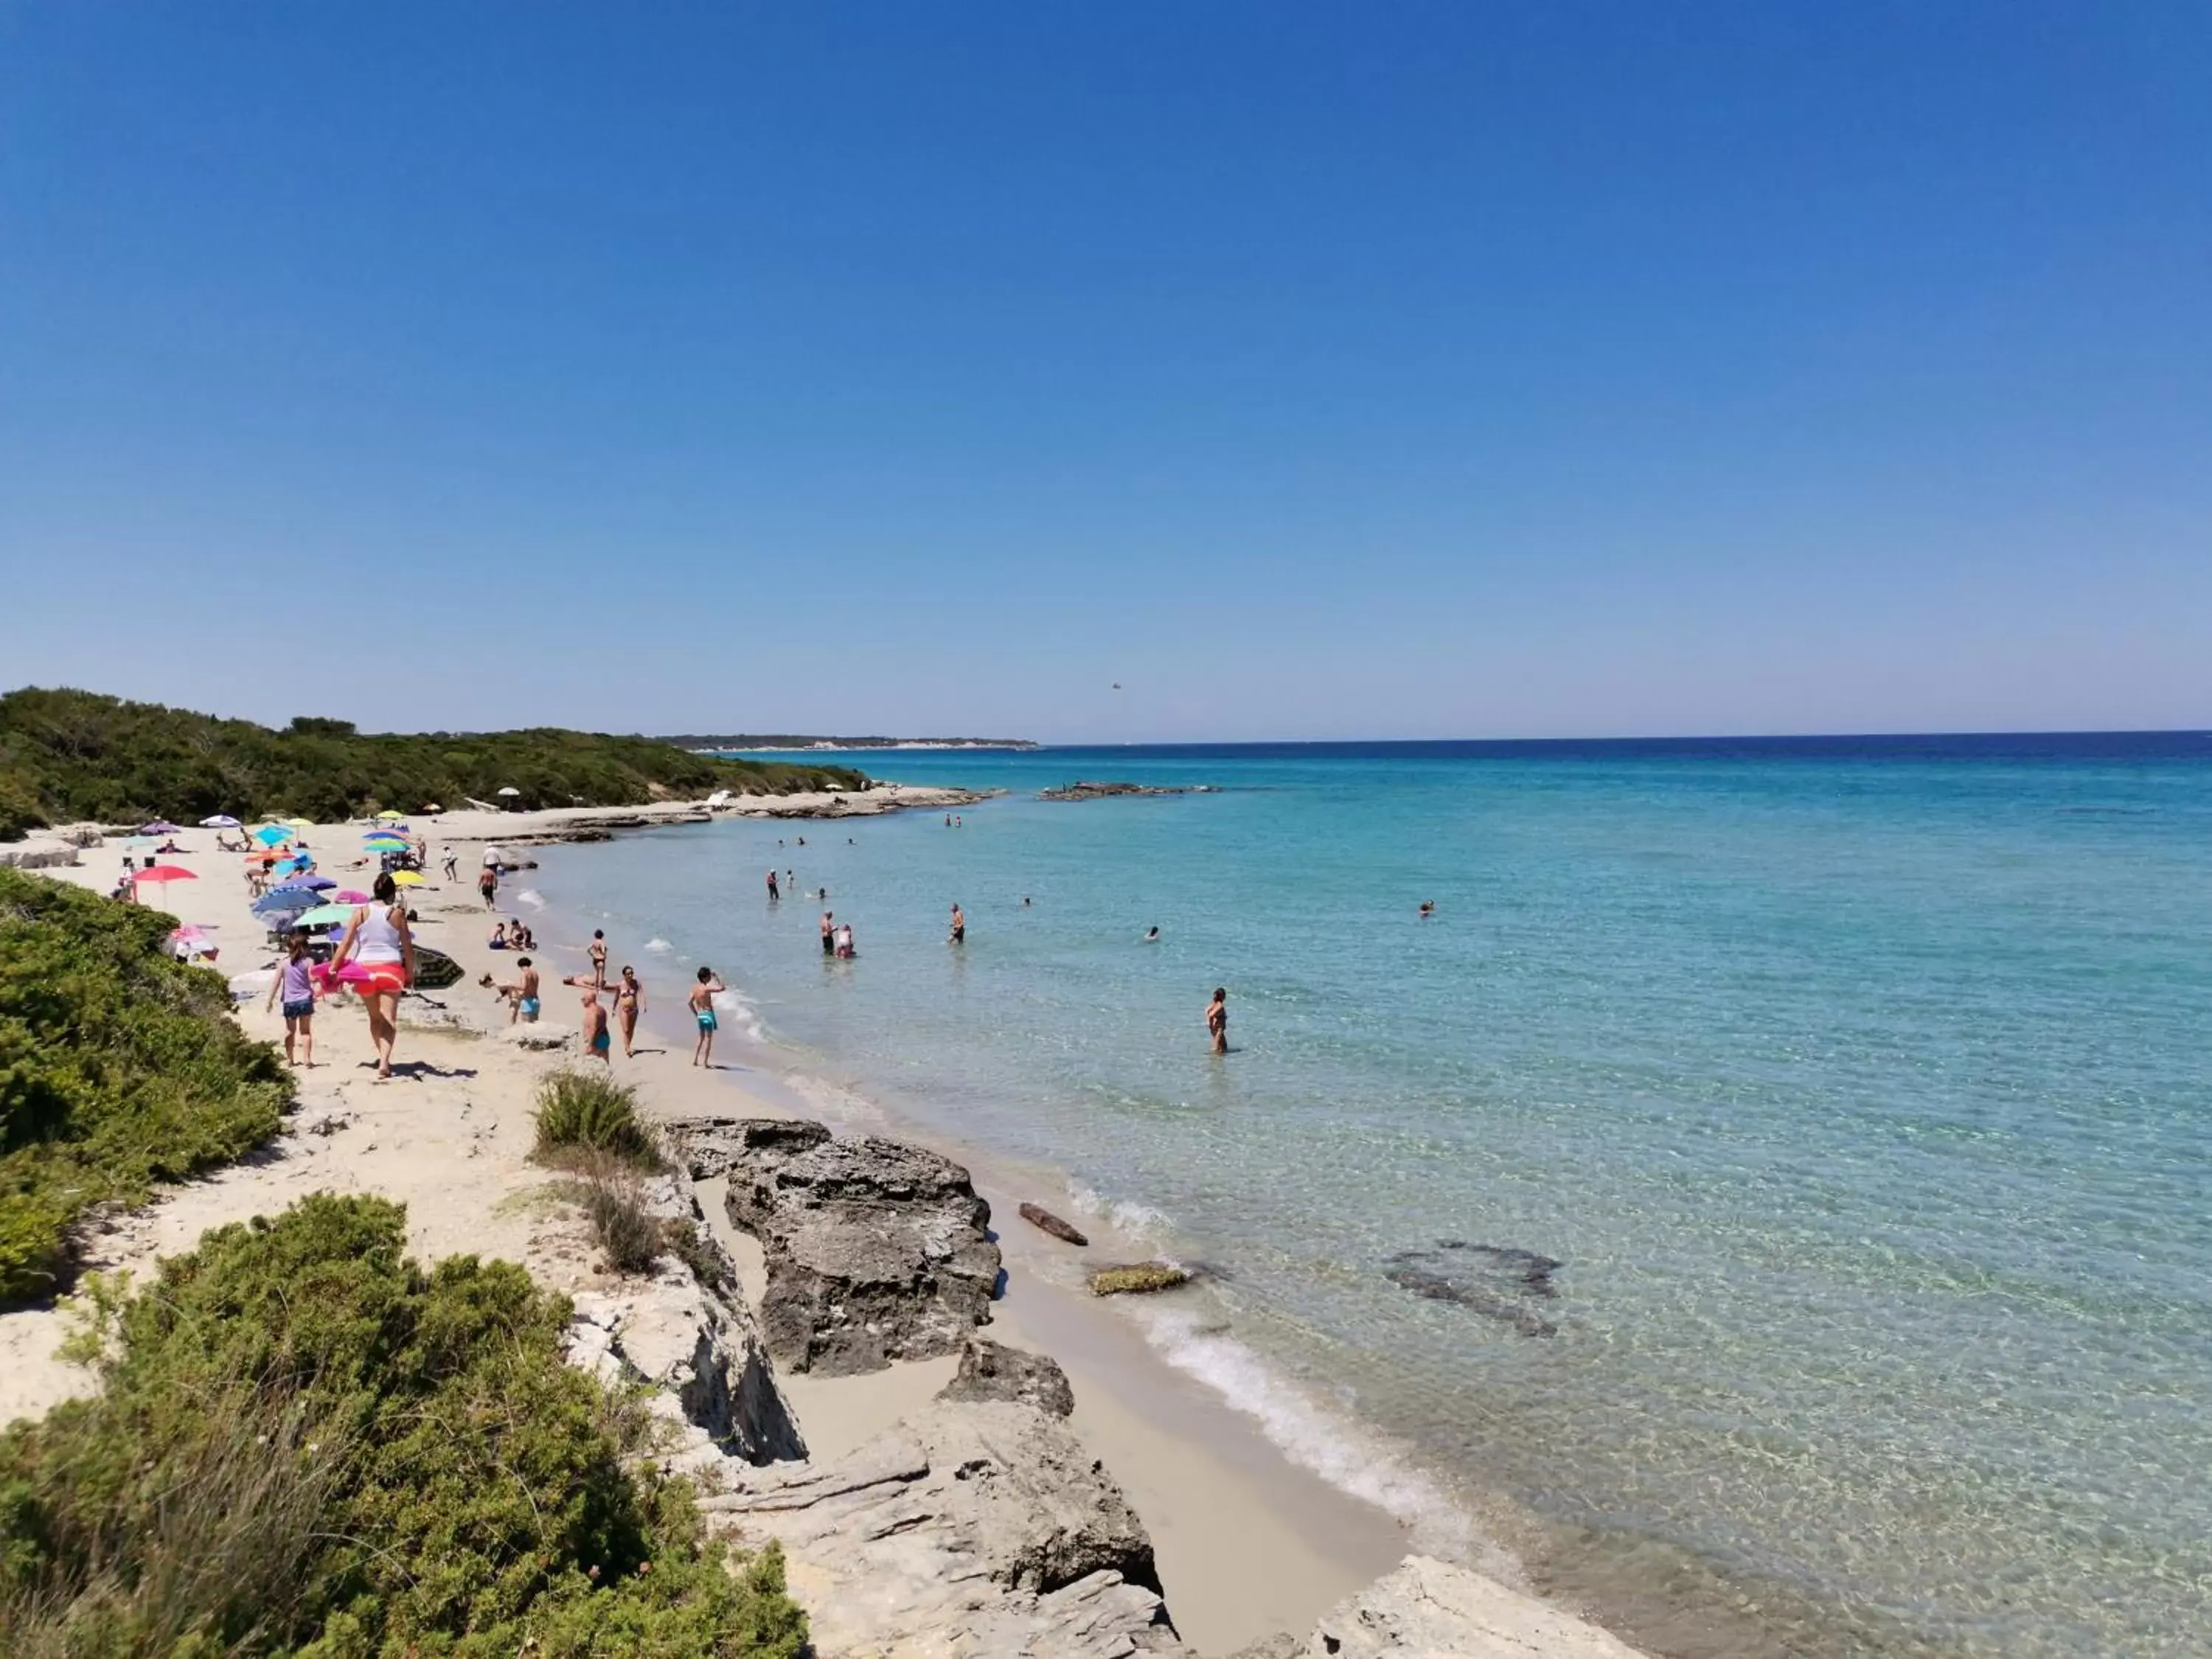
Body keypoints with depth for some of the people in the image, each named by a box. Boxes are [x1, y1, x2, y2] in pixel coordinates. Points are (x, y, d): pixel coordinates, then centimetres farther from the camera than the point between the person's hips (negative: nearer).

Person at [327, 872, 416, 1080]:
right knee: (389, 1018, -4)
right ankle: (384, 1061, -20)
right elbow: (407, 948, 0)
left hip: (365, 969, 2)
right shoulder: (397, 914, -1)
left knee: (375, 1018, 19)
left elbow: (346, 943, -3)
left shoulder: (361, 912, 1)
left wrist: (332, 968, 1)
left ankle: (383, 1058, 28)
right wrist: (410, 974, 11)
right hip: (391, 969, -2)